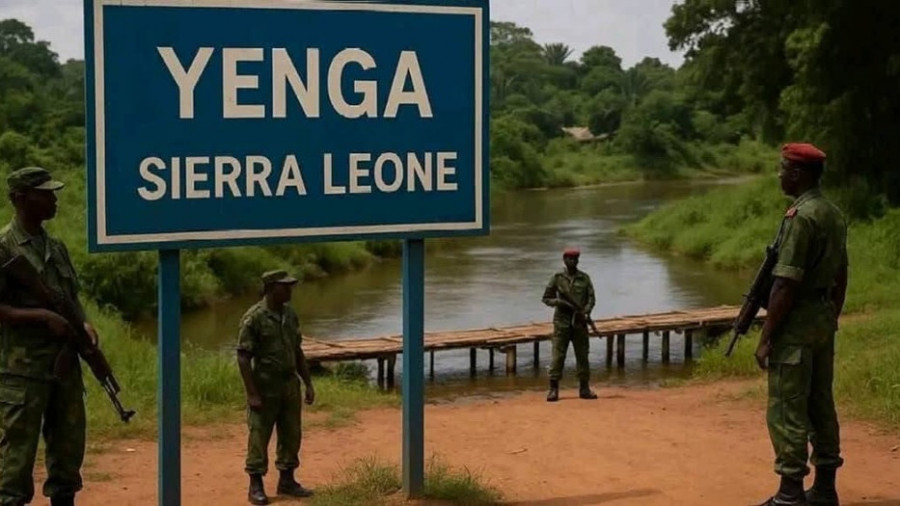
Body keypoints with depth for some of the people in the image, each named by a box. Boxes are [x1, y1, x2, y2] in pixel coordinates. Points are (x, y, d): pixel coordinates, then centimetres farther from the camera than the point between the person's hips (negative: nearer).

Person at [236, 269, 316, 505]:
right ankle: (256, 486, 11)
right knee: (259, 437, 1)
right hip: (265, 388, -6)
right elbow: (243, 357, -15)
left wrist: (308, 383, 11)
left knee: (291, 435, 10)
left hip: (290, 386, 7)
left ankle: (287, 481, 22)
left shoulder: (290, 314, 7)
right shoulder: (254, 317, -15)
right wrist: (251, 394, -18)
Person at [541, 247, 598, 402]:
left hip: (579, 322, 2)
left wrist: (586, 312, -14)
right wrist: (559, 302, -15)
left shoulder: (585, 278, 7)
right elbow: (546, 298, 5)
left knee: (582, 355, 6)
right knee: (558, 355, -5)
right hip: (562, 321, -2)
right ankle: (553, 389, -1)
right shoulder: (557, 278, 2)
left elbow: (591, 298, 4)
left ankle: (584, 388, 14)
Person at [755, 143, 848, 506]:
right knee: (821, 404, 14)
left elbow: (786, 285, -21)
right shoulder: (834, 215, 11)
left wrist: (766, 337, -18)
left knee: (786, 409, -4)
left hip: (796, 322, -9)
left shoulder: (800, 216, -18)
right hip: (824, 318, 9)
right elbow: (840, 277, 17)